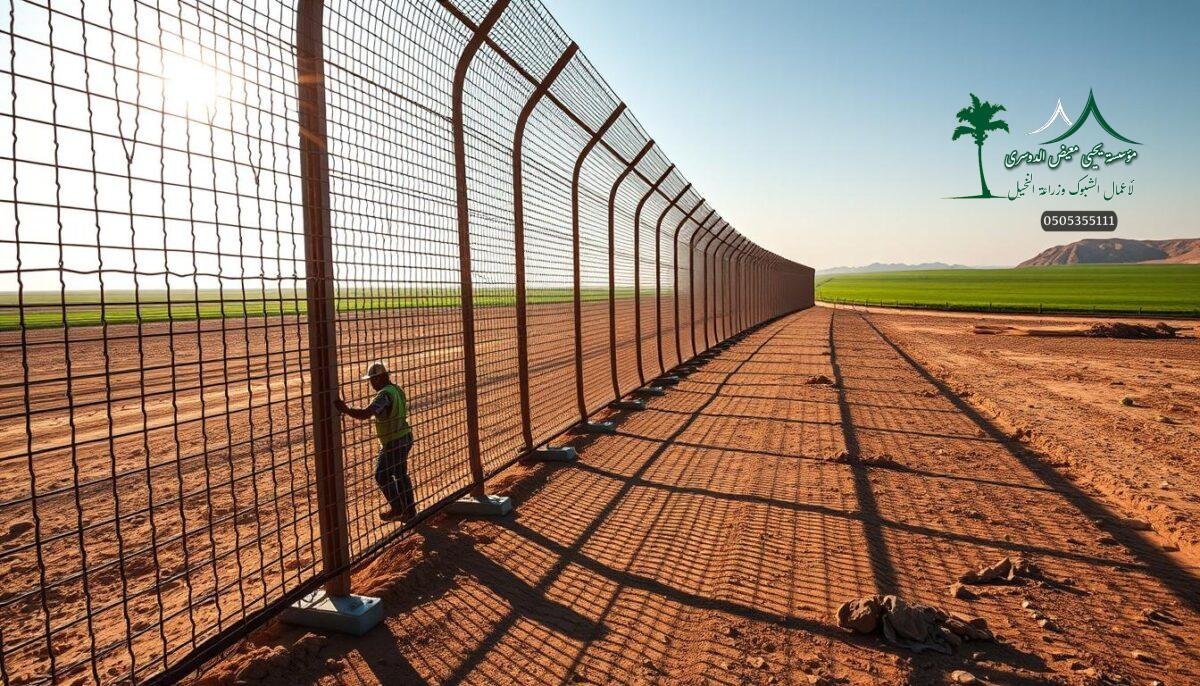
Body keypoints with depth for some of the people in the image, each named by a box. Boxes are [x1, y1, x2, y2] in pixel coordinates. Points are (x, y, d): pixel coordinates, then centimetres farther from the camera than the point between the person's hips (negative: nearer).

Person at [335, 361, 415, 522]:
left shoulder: (385, 394, -22)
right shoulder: (397, 390, 7)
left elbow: (365, 414, -32)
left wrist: (345, 409, -25)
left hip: (394, 442, -9)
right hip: (405, 437, 9)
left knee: (382, 475, 7)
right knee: (401, 474, 18)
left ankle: (397, 509, 19)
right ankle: (409, 511, 27)